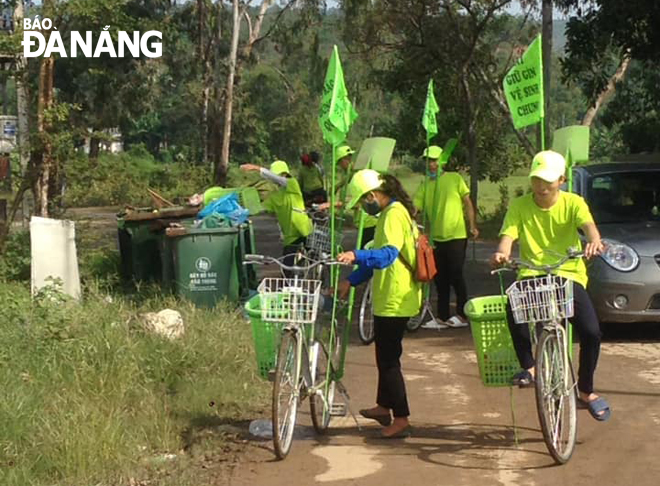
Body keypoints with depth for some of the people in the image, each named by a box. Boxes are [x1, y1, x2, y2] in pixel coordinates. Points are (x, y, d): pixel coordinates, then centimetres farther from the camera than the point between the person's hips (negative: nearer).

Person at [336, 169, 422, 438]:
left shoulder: (394, 214, -17)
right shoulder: (394, 212, 15)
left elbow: (388, 254, -33)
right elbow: (379, 256, 22)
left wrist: (356, 255, -47)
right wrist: (351, 281, 20)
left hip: (395, 299, -11)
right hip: (391, 297, 11)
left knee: (388, 358, -4)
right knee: (386, 355, 21)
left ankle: (401, 419, 0)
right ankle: (384, 406, 34)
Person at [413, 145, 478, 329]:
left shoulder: (454, 178, -1)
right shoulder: (425, 185, 8)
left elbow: (467, 202, 1)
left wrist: (472, 225, -6)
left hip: (456, 236, -5)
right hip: (436, 238, 5)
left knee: (456, 276, -4)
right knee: (440, 279, 9)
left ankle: (462, 315, 7)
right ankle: (442, 317, 16)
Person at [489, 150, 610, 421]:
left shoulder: (572, 203, 0)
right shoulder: (519, 206, 3)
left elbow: (588, 224, -19)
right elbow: (508, 235, -11)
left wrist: (594, 241, -44)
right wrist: (501, 254, -35)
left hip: (569, 275, 0)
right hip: (532, 276, 0)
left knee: (591, 332, -18)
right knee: (514, 307, -35)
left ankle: (586, 390, 7)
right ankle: (528, 366, -14)